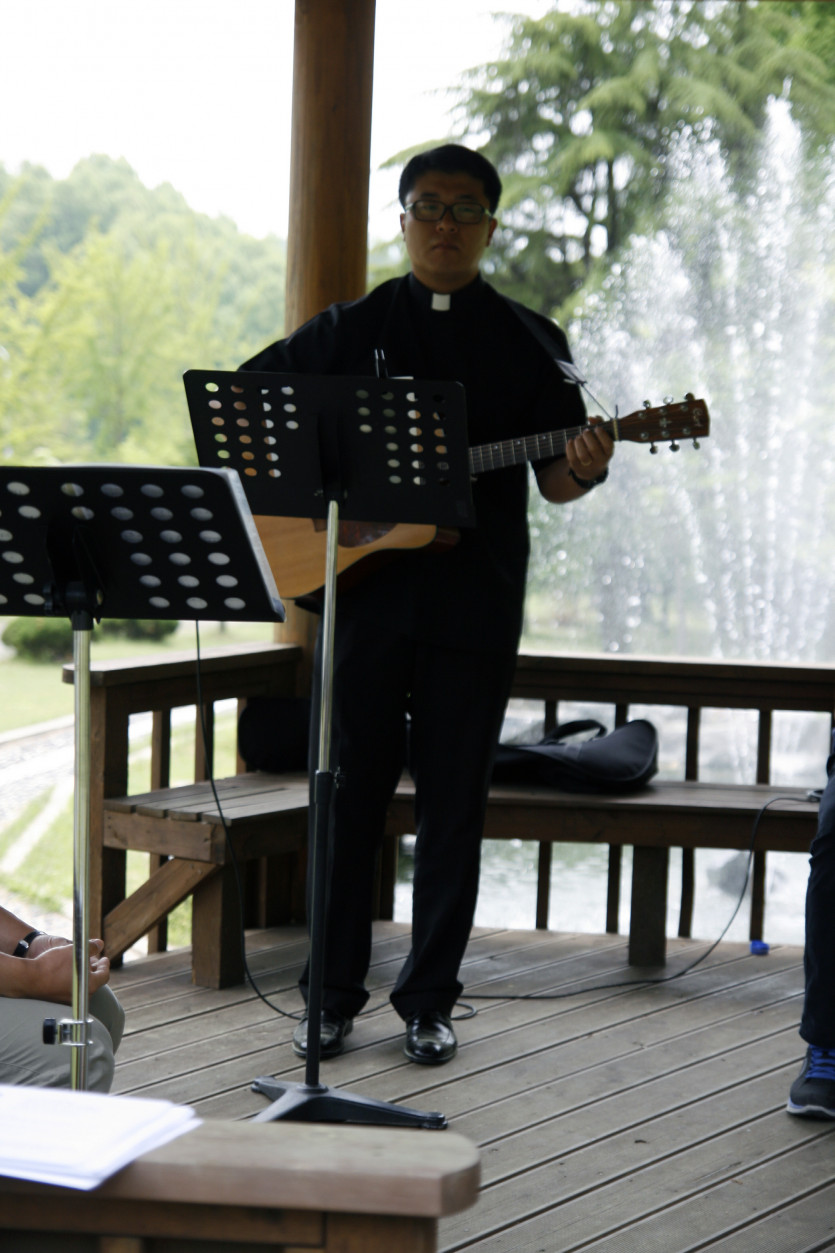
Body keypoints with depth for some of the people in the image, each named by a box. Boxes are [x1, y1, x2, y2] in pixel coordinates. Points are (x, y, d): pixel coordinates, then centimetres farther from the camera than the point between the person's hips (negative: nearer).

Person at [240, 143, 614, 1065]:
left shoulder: (528, 343, 7)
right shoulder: (353, 330, 8)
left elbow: (553, 478, 5)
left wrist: (582, 468, -19)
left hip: (474, 601, 0)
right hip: (362, 586, 0)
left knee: (453, 805, 3)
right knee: (349, 796, 3)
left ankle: (428, 1001, 14)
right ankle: (334, 997, 14)